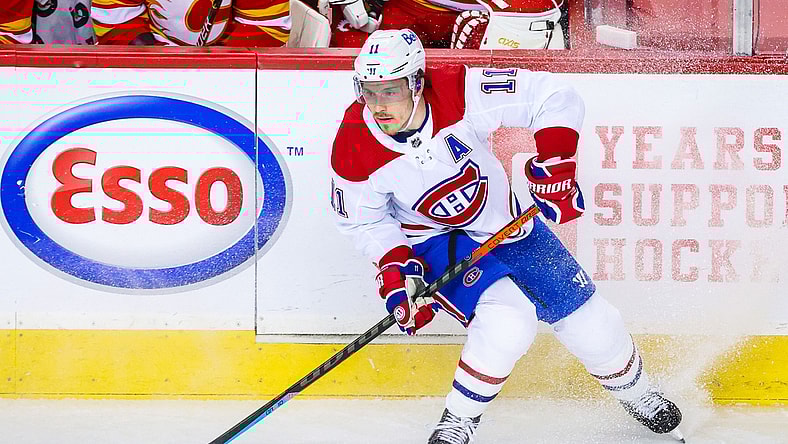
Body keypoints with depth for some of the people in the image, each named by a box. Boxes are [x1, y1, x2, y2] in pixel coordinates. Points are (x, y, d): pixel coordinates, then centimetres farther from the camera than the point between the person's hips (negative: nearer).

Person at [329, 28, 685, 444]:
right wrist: (396, 270, -19)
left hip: (502, 218, 2)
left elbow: (552, 96, -23)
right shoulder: (354, 149, -25)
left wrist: (553, 165, -29)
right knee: (508, 320, -28)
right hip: (434, 239, -2)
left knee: (587, 320, 6)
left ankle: (637, 393, 36)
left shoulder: (460, 92, -30)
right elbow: (362, 220, -7)